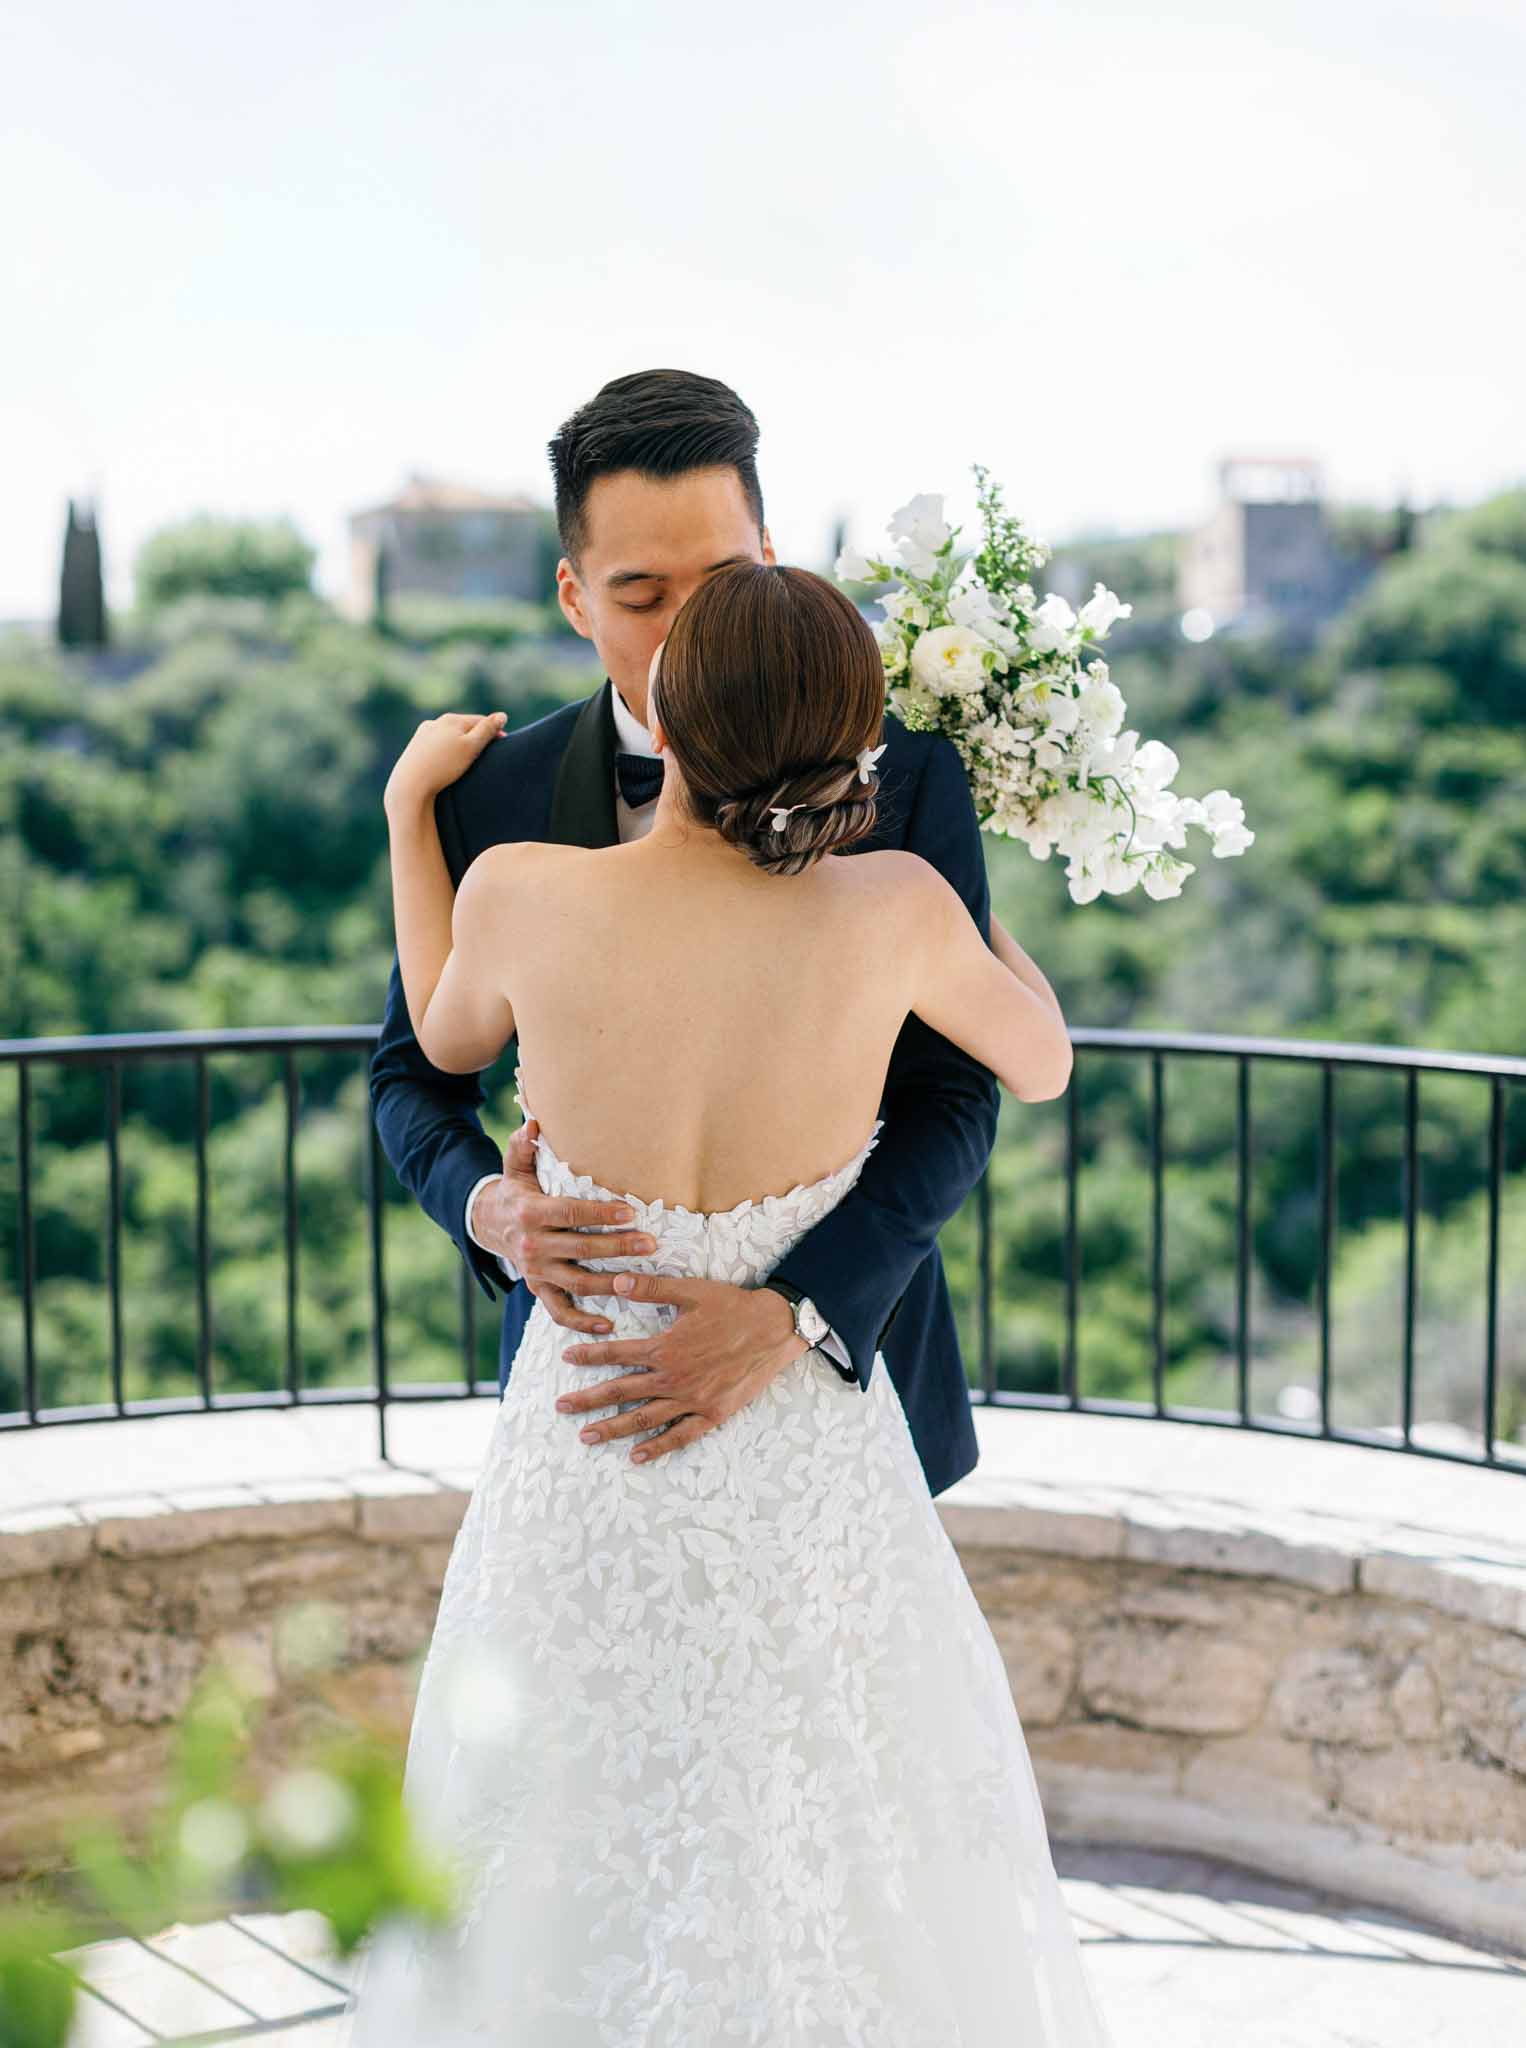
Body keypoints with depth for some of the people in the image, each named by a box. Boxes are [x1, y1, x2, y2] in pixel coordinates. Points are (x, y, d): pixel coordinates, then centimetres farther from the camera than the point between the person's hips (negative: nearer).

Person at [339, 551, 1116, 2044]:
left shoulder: (518, 894, -18)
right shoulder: (892, 909, -19)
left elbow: (448, 1039, 7)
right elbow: (1040, 1063, 3)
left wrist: (408, 804, 18)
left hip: (585, 1454, 1)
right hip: (814, 1464, 0)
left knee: (576, 1862, 22)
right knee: (830, 1855, 22)